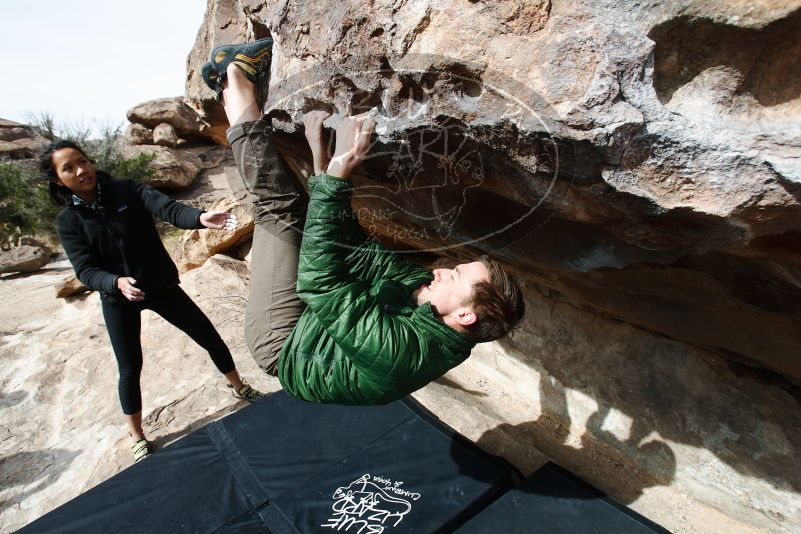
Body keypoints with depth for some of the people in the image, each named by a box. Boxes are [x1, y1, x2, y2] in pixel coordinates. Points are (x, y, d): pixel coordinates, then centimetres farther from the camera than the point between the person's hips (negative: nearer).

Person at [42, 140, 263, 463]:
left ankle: (239, 388, 29)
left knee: (211, 339, 3)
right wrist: (117, 282, -38)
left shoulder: (128, 191, -8)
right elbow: (85, 270, -15)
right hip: (118, 300, 0)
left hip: (161, 286, 1)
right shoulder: (68, 221, -6)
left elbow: (168, 208, -27)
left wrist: (200, 218, -49)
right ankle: (137, 438, 27)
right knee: (130, 369, 4)